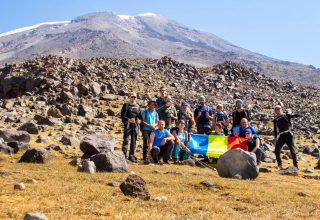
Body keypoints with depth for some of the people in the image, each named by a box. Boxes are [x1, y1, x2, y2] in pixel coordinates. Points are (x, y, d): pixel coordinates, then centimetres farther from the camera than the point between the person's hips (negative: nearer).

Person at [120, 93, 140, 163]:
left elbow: (139, 116, 23)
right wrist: (128, 119, -19)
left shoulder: (137, 106, 17)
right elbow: (122, 115, -4)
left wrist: (138, 120, 1)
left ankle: (131, 156, 13)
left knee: (133, 141, 7)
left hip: (135, 125, 5)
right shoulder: (126, 105, 3)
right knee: (126, 140, -12)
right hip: (128, 124, -5)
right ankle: (124, 155, -12)